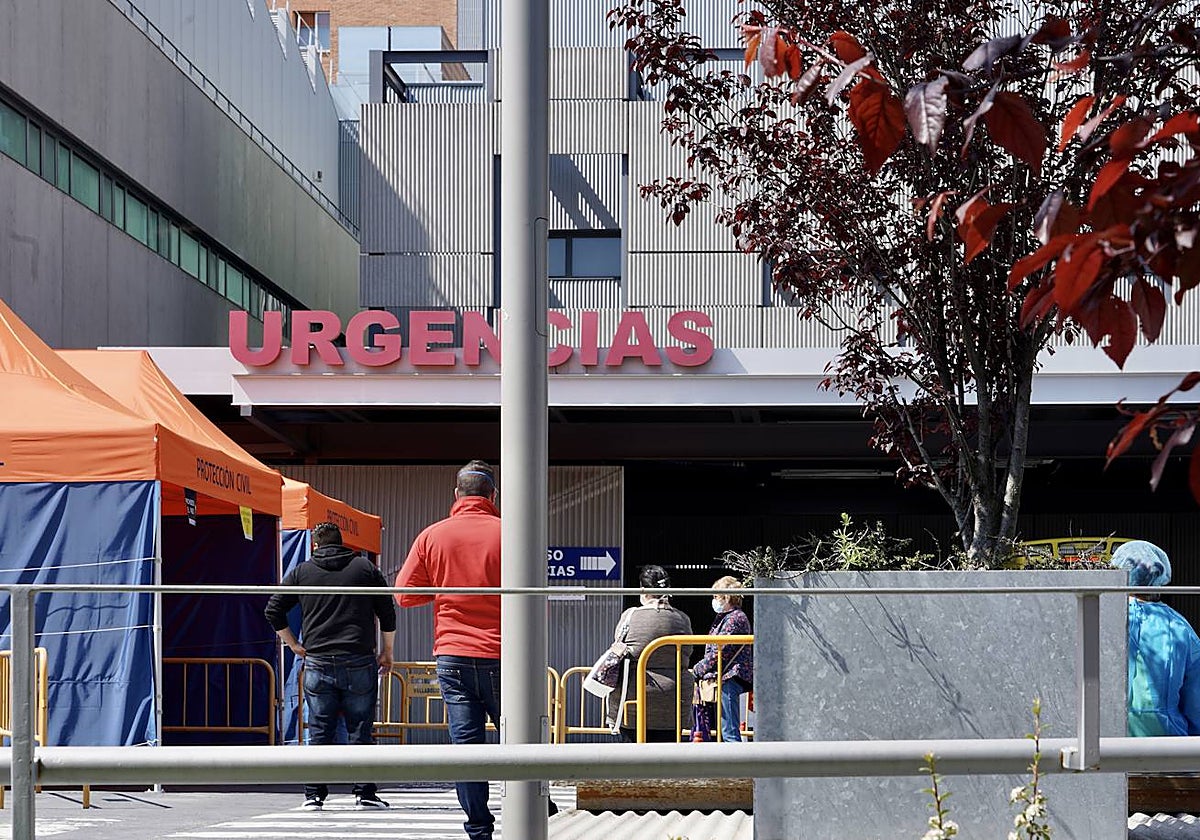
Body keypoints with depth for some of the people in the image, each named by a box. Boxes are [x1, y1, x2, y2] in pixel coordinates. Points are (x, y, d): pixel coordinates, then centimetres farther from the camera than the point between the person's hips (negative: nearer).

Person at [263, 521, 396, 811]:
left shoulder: (302, 572, 8)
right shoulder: (365, 567, 7)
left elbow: (273, 611, 7)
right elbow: (387, 613, 6)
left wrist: (294, 645, 14)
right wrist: (386, 653, 16)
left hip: (317, 664, 1)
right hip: (358, 664, -1)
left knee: (319, 732, 5)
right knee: (360, 730, 3)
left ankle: (313, 795, 5)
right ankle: (364, 794, 3)